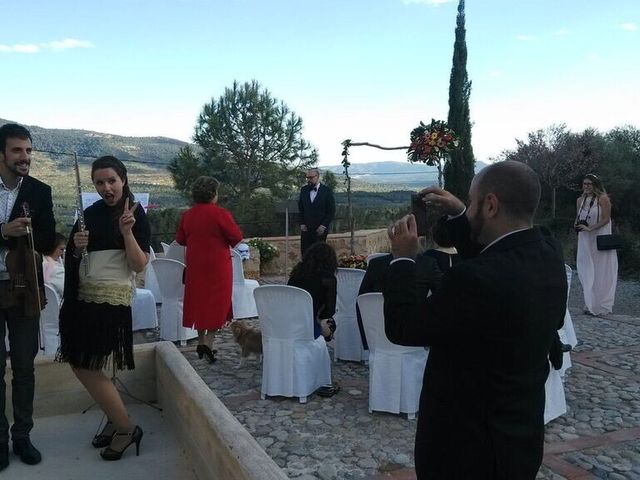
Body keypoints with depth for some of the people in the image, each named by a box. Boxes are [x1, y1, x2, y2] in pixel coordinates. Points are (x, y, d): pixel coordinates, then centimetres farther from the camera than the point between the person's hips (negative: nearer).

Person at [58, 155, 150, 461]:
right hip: (82, 295, 7)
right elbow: (73, 259, 18)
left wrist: (127, 232, -25)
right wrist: (77, 246, -4)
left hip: (111, 298, -7)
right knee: (81, 365, 9)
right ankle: (115, 419, 25)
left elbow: (139, 265, -12)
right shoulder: (90, 213, 11)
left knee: (86, 367, -7)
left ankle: (126, 428, 8)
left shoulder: (136, 215, -6)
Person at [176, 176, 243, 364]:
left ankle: (201, 341, 22)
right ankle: (208, 343, -6)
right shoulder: (220, 214, -15)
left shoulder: (187, 215, 1)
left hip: (195, 266, 5)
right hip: (217, 265, -5)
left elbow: (180, 239, 11)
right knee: (218, 302, 3)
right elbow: (237, 237, -13)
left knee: (198, 301, 15)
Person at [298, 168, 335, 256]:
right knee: (304, 253, -1)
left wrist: (324, 225, -11)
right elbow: (300, 208, 13)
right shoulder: (303, 190, 7)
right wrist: (302, 224, 2)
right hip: (306, 228, 3)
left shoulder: (326, 191, -4)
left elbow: (332, 211, -4)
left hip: (320, 229, -3)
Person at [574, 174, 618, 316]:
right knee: (586, 273, 5)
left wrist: (590, 228, -19)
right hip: (585, 241, 5)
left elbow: (606, 219, -12)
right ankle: (590, 305, 12)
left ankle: (601, 306, 10)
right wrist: (578, 225, -1)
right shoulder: (580, 200, 10)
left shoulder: (603, 199, -8)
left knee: (601, 273, 1)